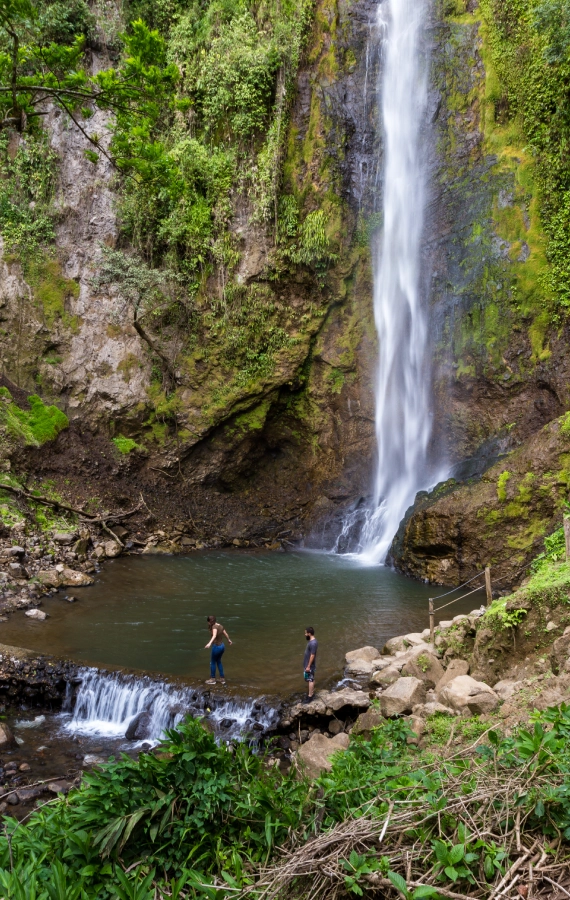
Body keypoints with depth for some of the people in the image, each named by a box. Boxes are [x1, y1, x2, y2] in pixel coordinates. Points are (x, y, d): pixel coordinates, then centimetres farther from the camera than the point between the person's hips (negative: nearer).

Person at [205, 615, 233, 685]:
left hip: (216, 646, -8)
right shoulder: (220, 626, 3)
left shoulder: (214, 626, -20)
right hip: (222, 645, 8)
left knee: (212, 662, 12)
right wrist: (229, 640, 37)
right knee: (219, 661, 24)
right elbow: (226, 634, 18)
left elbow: (214, 636, -38)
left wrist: (209, 643, -52)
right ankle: (222, 678, 28)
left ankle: (213, 679, 23)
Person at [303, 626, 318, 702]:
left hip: (310, 665, -10)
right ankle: (311, 693, 30)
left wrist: (308, 666, -20)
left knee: (310, 680, 0)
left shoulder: (313, 643, -27)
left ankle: (310, 696, 9)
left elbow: (312, 655, -25)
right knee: (311, 679, 19)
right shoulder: (312, 641, 4)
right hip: (309, 664, 10)